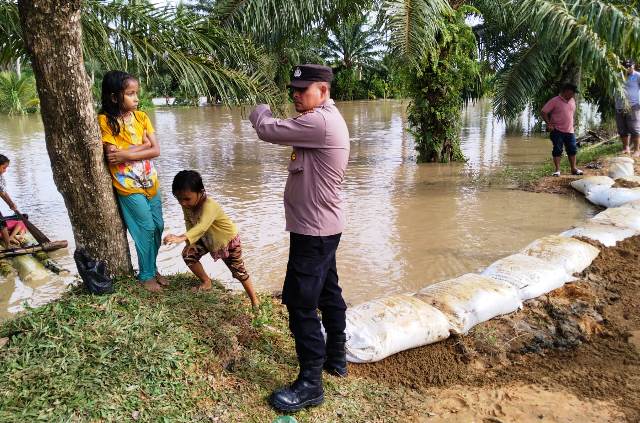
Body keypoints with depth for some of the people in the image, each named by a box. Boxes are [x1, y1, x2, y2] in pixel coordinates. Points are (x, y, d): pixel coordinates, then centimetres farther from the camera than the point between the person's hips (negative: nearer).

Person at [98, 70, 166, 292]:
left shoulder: (141, 117, 2)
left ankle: (153, 269, 29)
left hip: (150, 182, 5)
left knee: (158, 226, 9)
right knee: (146, 229, -1)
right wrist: (143, 145, -13)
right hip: (128, 186, -5)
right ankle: (146, 276, 16)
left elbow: (156, 150, -5)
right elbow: (112, 155, -17)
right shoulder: (106, 121, -11)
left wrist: (126, 154, -16)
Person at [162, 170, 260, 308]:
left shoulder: (209, 206, -42)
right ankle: (206, 282, 18)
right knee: (188, 255, -6)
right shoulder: (187, 204, -19)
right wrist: (190, 242, -16)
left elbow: (202, 226, -59)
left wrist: (182, 238, -73)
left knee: (239, 271, -2)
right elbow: (189, 222, -3)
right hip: (207, 239, 7)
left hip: (228, 239, -6)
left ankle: (254, 300, 15)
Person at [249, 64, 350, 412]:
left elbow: (268, 130, -16)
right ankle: (335, 358, 36)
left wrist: (260, 110, 2)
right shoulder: (324, 119, 13)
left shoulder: (320, 121, -22)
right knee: (328, 293, 20)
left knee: (300, 302, -5)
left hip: (313, 230, -11)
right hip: (323, 226, 11)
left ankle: (310, 383, 6)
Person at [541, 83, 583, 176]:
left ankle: (573, 169, 19)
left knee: (572, 149, 8)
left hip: (570, 131, 6)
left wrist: (571, 125, 17)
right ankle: (557, 170, 5)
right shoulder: (555, 101, -10)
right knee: (557, 150, -2)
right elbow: (544, 112, -11)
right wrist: (549, 124, -15)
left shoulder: (572, 101, 10)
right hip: (557, 131, -6)